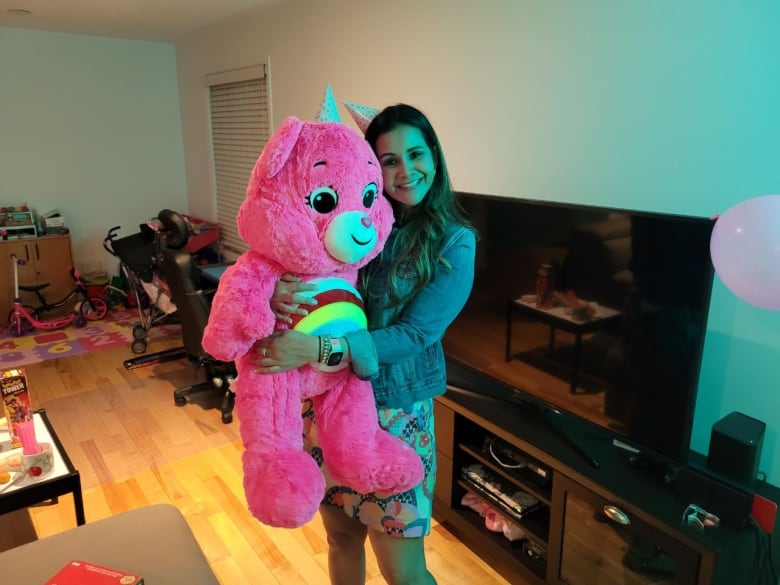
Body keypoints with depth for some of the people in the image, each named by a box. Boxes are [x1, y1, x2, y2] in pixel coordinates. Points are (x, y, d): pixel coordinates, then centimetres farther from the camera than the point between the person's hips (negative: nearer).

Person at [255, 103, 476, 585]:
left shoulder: (455, 244, -10)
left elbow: (412, 335, -19)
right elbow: (289, 269, 3)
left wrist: (315, 350, -30)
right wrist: (276, 291, -23)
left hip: (394, 413, -3)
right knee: (342, 537, 21)